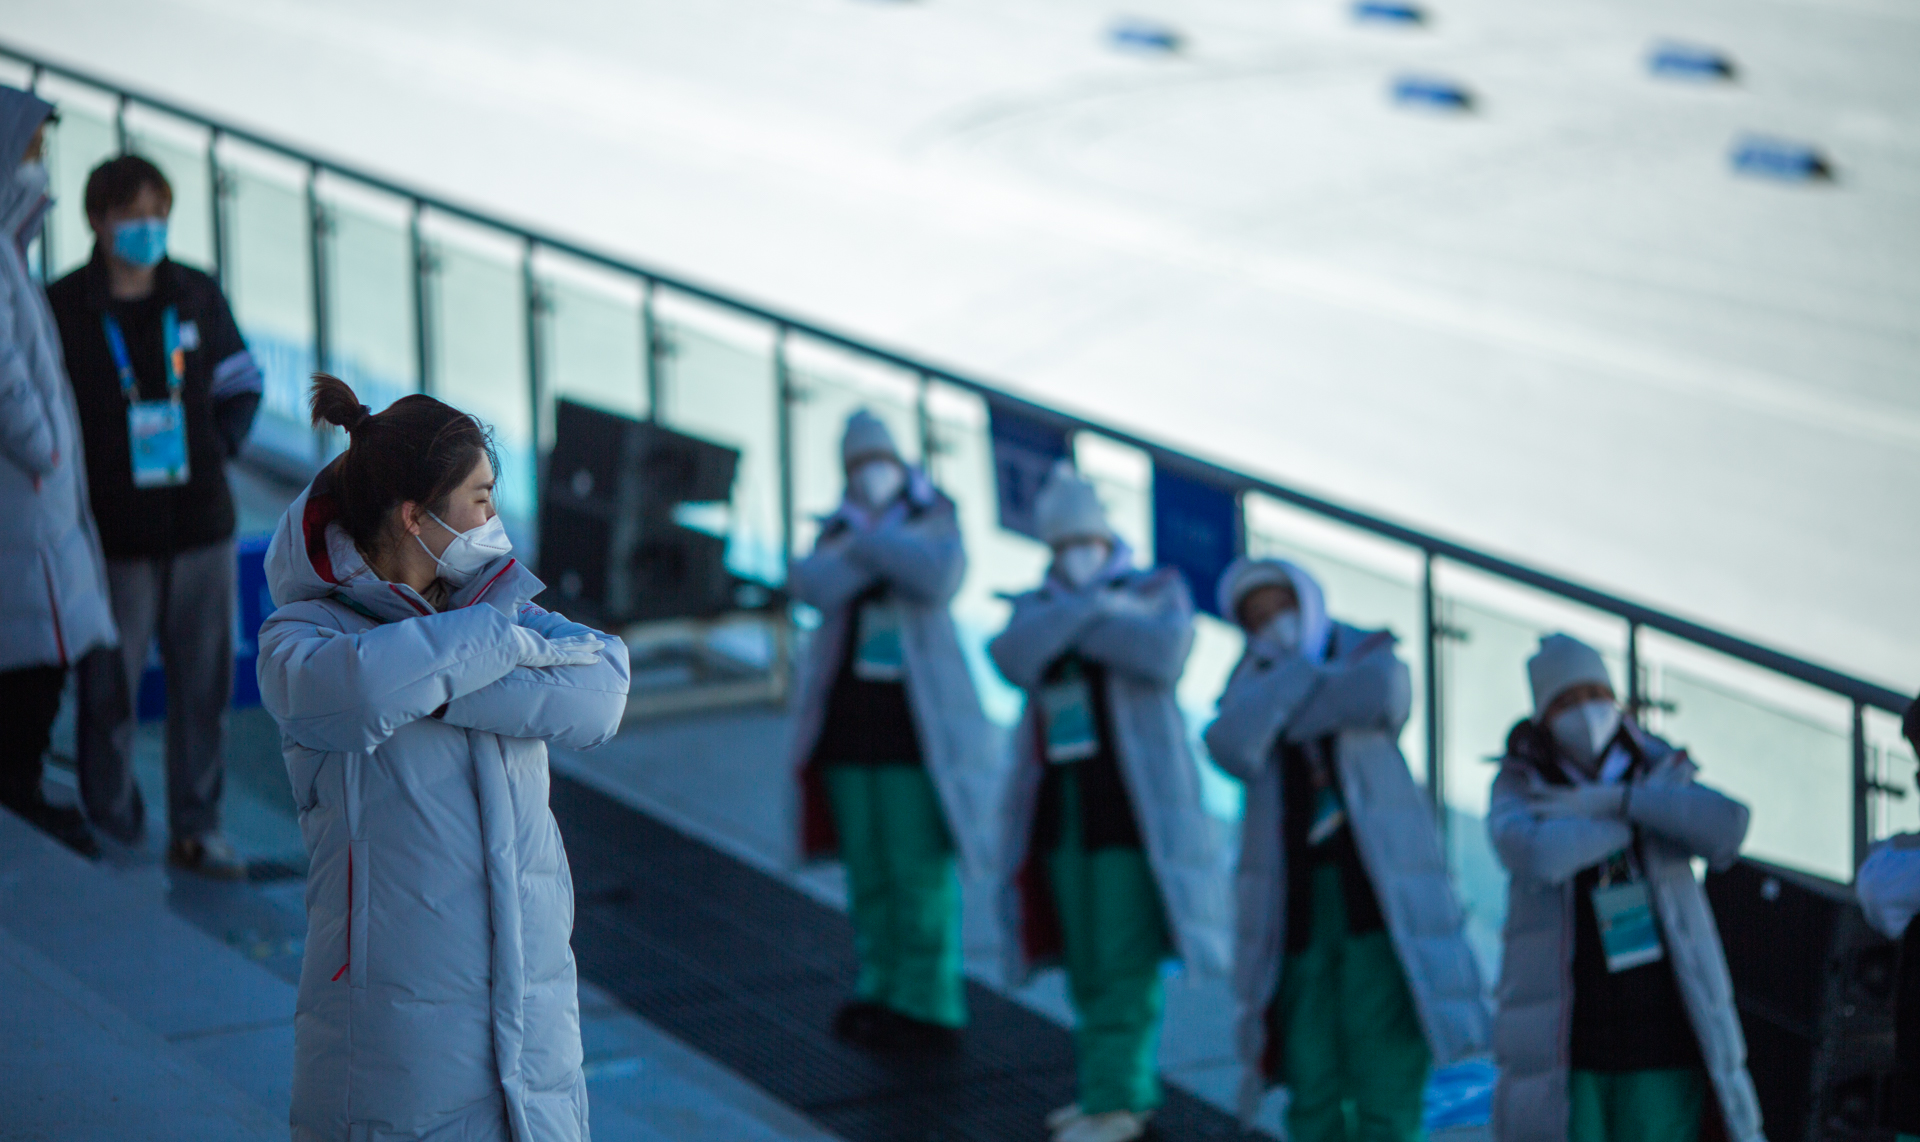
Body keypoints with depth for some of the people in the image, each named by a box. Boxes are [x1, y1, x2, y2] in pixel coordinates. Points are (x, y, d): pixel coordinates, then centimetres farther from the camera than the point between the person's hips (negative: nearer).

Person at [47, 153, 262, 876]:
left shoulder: (198, 299, 6)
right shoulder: (62, 310, -6)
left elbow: (241, 385, 17)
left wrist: (217, 449, 3)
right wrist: (84, 478, -10)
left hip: (200, 526, 4)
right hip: (115, 537, -4)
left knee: (203, 685, 8)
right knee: (109, 690, 0)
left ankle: (196, 830, 19)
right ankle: (112, 833, 13)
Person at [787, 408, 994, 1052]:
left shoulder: (934, 522, 3)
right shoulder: (837, 534, 11)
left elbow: (940, 578, -19)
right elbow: (812, 586, -10)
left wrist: (870, 542, -10)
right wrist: (880, 548, -16)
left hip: (917, 721, -4)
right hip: (850, 720, 4)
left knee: (921, 866, -6)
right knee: (867, 868, 6)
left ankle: (930, 1006, -1)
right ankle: (881, 993, 15)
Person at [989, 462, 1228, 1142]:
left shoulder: (1155, 593, 2)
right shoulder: (1037, 605, 12)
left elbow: (1163, 650, -20)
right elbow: (1015, 657, -11)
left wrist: (1068, 621, -12)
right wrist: (1090, 605, -17)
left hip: (1134, 801, -5)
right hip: (1062, 805, 5)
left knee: (1125, 961, -8)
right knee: (1086, 963, 9)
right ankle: (1119, 1086, 19)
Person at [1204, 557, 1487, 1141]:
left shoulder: (1366, 653, 11)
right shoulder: (1252, 684, 14)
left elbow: (1382, 691, -16)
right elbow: (1232, 747, -9)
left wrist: (1286, 718, -4)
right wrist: (1287, 671, -5)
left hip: (1376, 890, -2)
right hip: (1294, 900, 2)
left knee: (1384, 1068, -9)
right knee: (1309, 1076, 0)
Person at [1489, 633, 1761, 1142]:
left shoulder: (1661, 779, 10)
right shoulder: (1521, 791, 5)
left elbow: (1727, 825, -12)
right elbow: (1537, 854, -20)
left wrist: (1612, 801, -14)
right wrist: (1638, 820, -7)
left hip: (1660, 1038, 1)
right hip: (1565, 1041, -1)